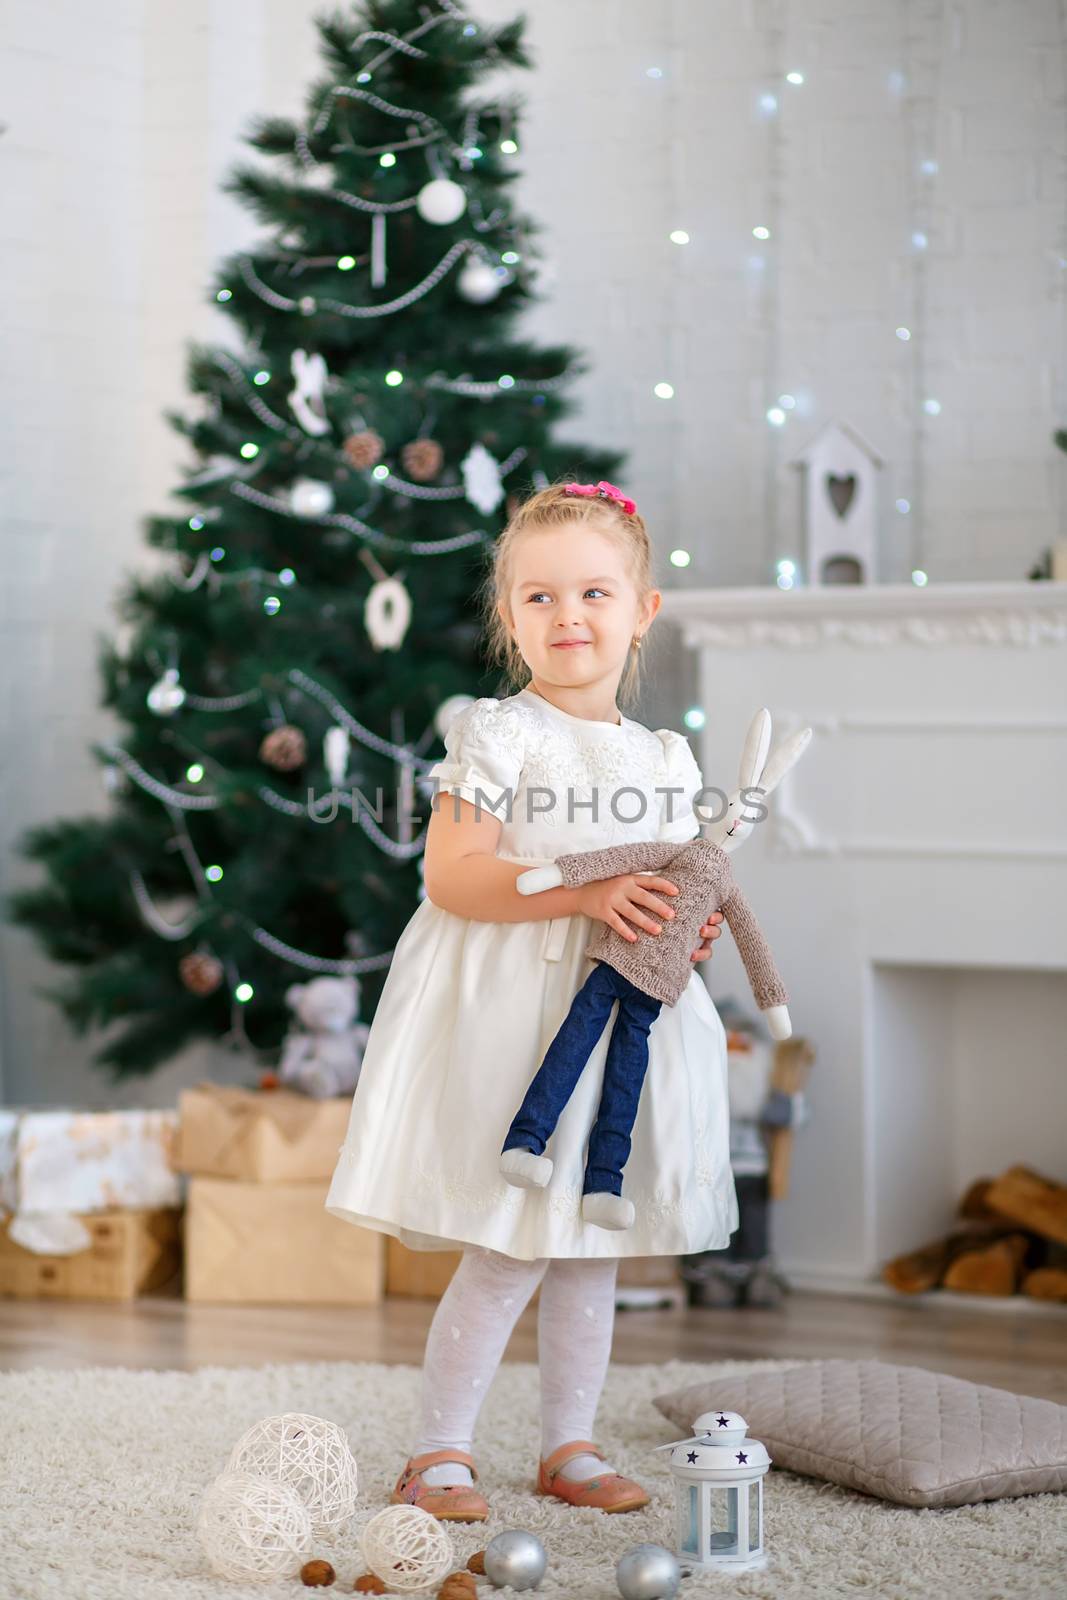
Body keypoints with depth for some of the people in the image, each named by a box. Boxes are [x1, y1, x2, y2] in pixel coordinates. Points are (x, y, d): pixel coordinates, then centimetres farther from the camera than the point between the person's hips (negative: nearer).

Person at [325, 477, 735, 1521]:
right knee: (509, 1254, -7)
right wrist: (585, 891, -23)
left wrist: (695, 924, -3)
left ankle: (569, 1445, 24)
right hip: (508, 1020, -6)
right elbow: (452, 874, -16)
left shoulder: (664, 758, 11)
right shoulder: (497, 736, -8)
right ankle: (438, 1451, 4)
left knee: (590, 1248, 13)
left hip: (622, 1012, 6)